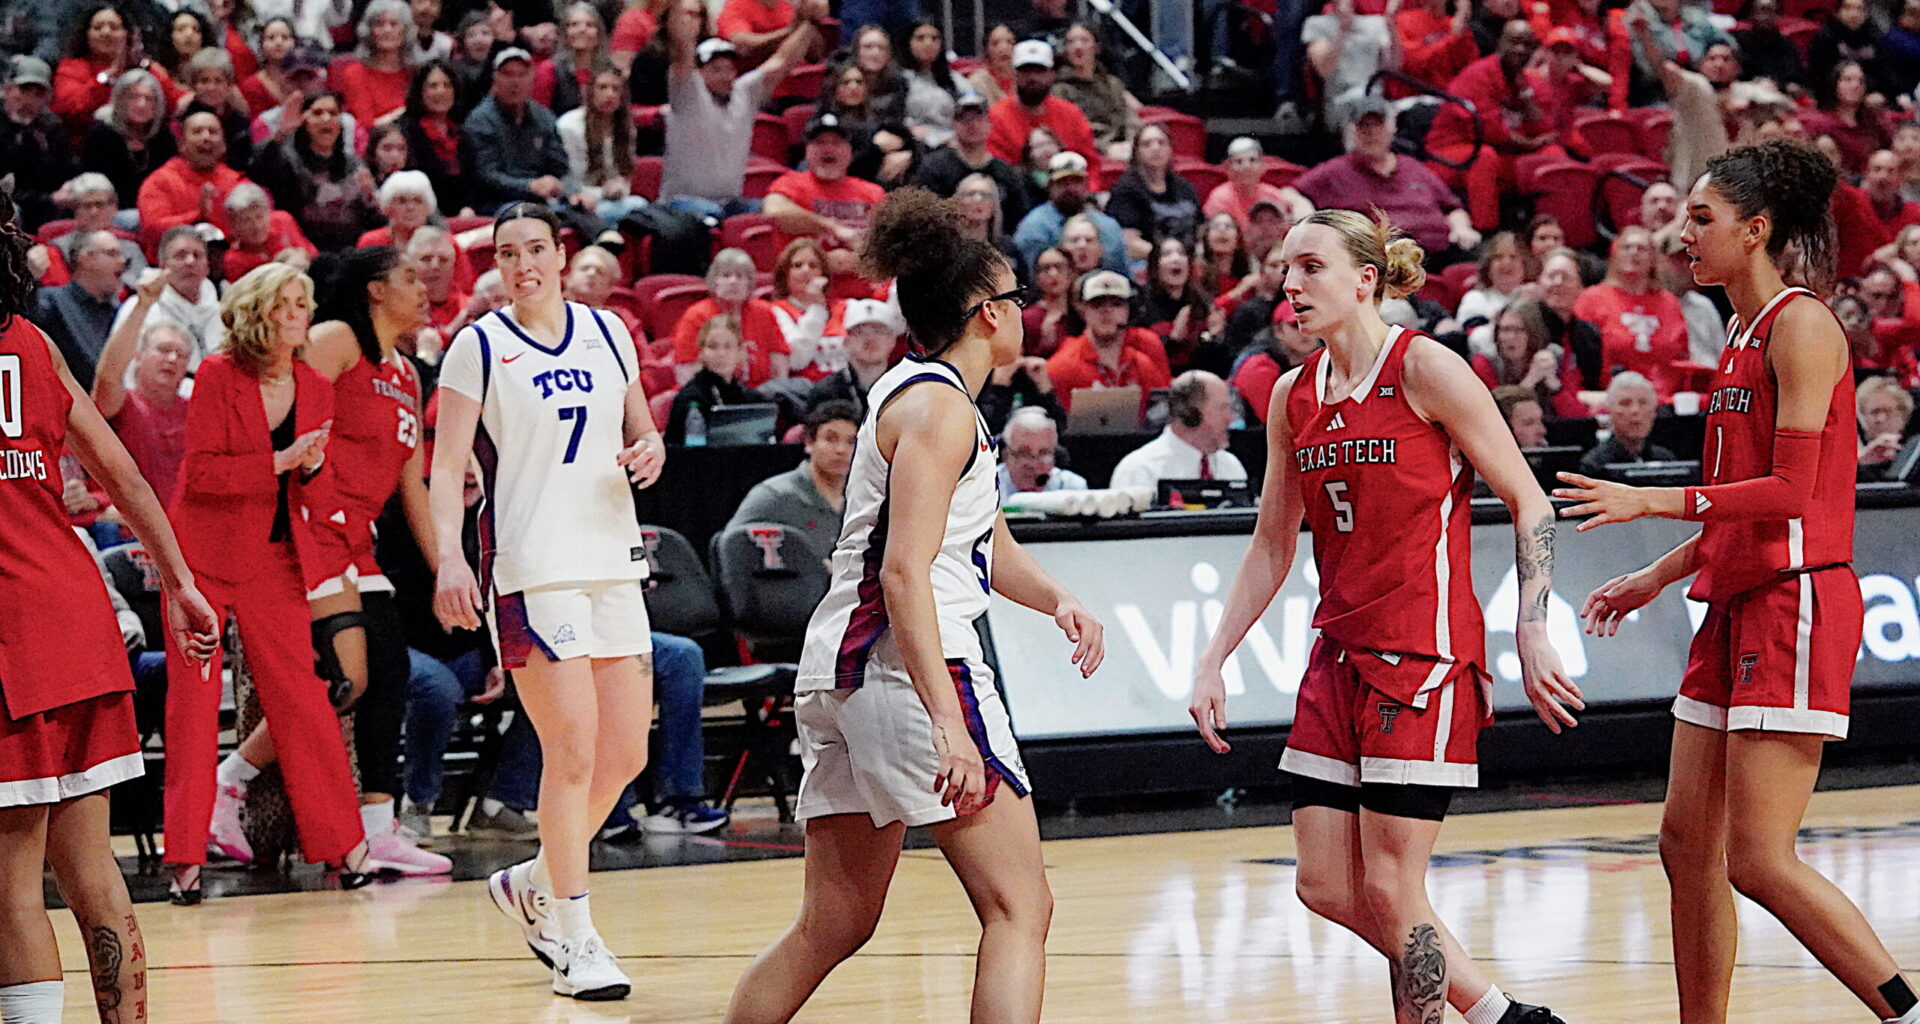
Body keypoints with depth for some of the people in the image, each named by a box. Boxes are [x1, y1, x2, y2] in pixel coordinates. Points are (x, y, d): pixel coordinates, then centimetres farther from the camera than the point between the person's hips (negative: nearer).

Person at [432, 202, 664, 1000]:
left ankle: (532, 886, 27)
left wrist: (650, 452, -1)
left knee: (626, 754, 6)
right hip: (531, 568, -6)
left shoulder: (606, 334, 11)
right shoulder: (478, 348, -2)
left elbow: (640, 432, 24)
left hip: (613, 563, 6)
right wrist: (449, 556, -22)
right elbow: (447, 464, -7)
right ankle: (574, 940, -4)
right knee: (573, 753, -11)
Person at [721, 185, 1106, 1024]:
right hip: (911, 669, -10)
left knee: (833, 925, 13)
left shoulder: (916, 394, 22)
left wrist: (1056, 600, 10)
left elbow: (991, 547, 32)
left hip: (841, 673, 10)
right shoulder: (937, 405, -8)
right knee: (1019, 908, -11)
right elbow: (904, 573, -19)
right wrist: (948, 726, -27)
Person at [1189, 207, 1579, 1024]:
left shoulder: (1426, 371, -9)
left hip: (1426, 652, -7)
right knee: (1325, 885, 4)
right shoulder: (1293, 396, 10)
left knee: (1389, 887, -8)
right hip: (1341, 655, 7)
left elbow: (1530, 504, -6)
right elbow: (1272, 545, 18)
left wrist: (1532, 635, -13)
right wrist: (1213, 661, 13)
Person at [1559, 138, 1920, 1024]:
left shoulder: (1801, 328, -11)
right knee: (1688, 842, 8)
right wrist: (1660, 576, 21)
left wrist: (1652, 502, -19)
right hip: (1737, 604, 10)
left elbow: (1791, 490, -18)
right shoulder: (1743, 335, 17)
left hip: (1795, 605, -10)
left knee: (1760, 860, -13)